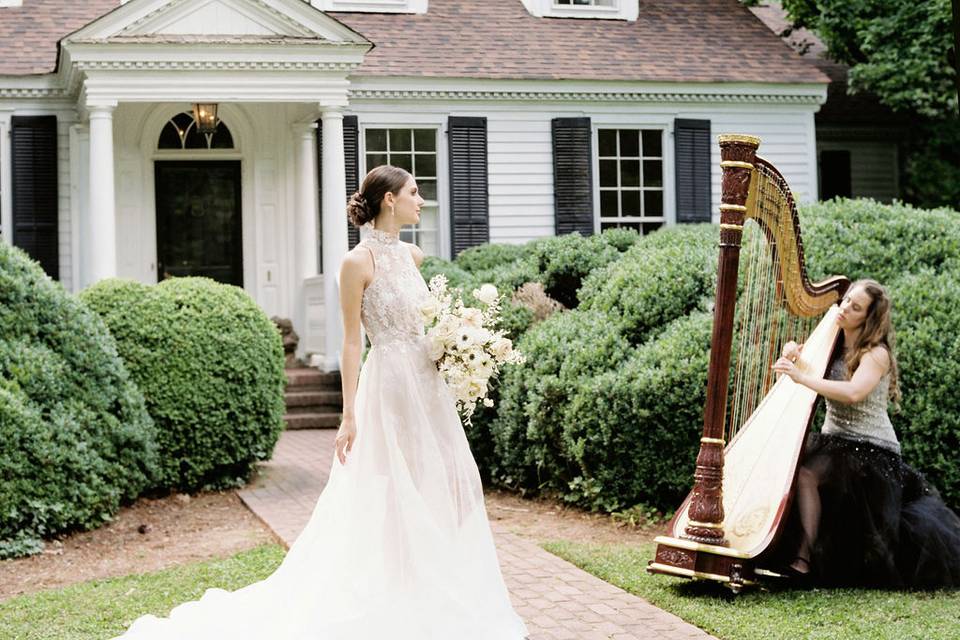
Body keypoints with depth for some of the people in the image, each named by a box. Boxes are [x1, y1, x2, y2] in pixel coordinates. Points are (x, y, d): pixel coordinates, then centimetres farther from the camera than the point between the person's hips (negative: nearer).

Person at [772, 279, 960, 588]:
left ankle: (803, 560, -28)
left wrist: (803, 377, -32)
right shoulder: (831, 344, 9)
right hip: (833, 441, 6)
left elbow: (853, 392, -27)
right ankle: (801, 556, -20)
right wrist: (793, 352, -5)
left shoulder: (876, 354, -11)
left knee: (806, 474, -29)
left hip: (870, 448, -6)